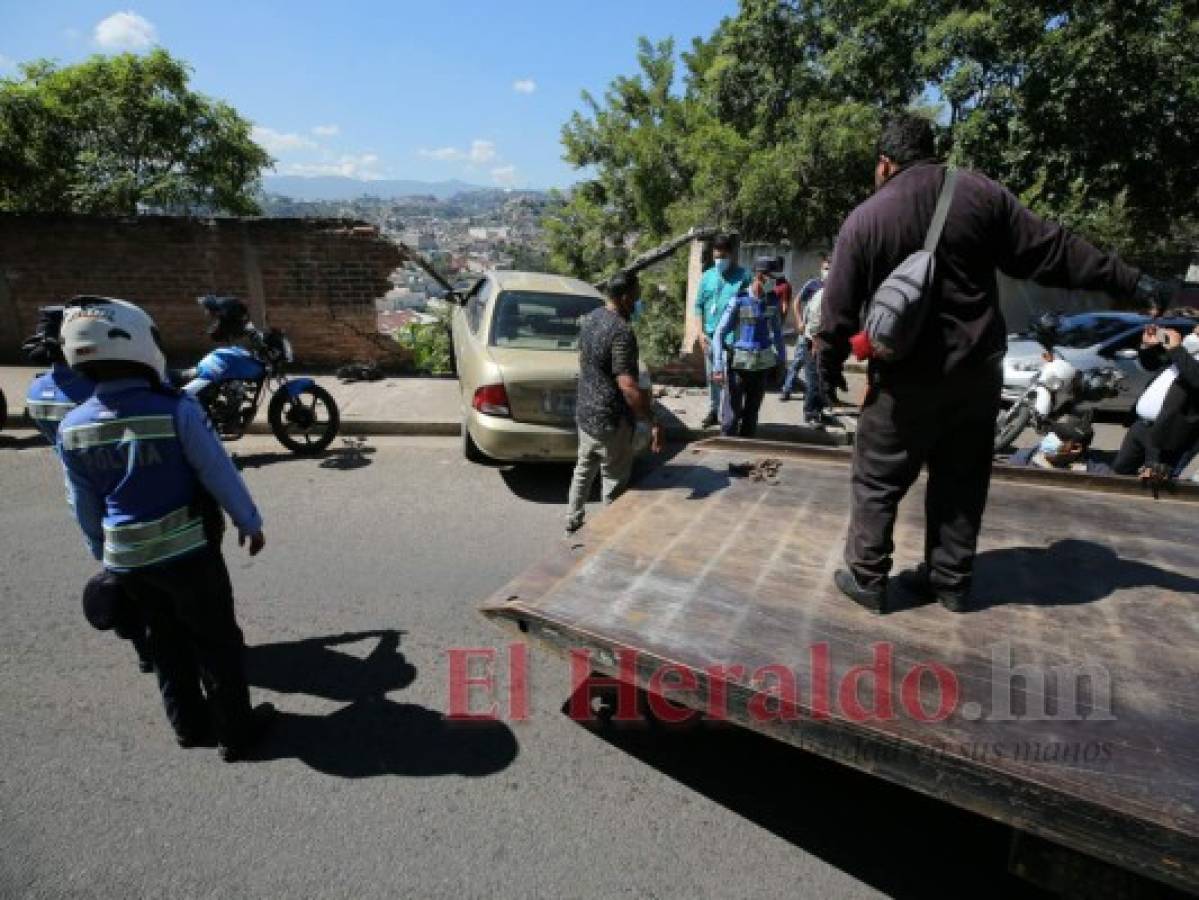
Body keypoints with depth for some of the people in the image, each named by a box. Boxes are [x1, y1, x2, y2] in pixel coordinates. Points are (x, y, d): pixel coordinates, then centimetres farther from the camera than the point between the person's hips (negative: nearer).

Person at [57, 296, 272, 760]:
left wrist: (104, 554, 21)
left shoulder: (72, 427, -5)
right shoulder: (176, 410, -21)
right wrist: (250, 522, 0)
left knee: (166, 642, 22)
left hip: (126, 560, 5)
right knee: (216, 641, 10)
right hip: (187, 551, -5)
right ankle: (234, 731, 23)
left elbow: (86, 508, 6)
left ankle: (189, 725, 37)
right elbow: (220, 475, -15)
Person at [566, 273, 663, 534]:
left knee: (583, 469, 23)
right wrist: (653, 424, -25)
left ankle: (573, 520, 36)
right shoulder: (621, 331, -24)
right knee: (615, 481, 8)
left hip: (585, 412, 9)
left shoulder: (589, 319, 4)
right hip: (612, 421, -9)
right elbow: (627, 387, -30)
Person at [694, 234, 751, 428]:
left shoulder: (743, 277, -4)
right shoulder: (707, 276, 7)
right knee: (712, 376, 14)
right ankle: (713, 411, 29)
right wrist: (701, 333, 0)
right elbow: (699, 305, 9)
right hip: (710, 335, 4)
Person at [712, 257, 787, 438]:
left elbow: (777, 332, 17)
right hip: (739, 365, -5)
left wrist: (781, 358, 17)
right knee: (732, 414, -3)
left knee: (752, 412, 14)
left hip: (763, 365, 5)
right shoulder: (739, 301, -11)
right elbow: (719, 334, -11)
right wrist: (717, 366, -18)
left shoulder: (773, 301, 3)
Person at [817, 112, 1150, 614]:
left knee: (876, 482, 8)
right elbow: (1052, 253, 5)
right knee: (962, 481, 15)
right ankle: (950, 581, 24)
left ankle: (866, 580, 14)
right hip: (976, 369, 4)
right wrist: (1131, 282, 15)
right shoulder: (982, 194, 3)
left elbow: (839, 308, -3)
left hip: (905, 377, -3)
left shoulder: (864, 219, -5)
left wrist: (829, 365, 11)